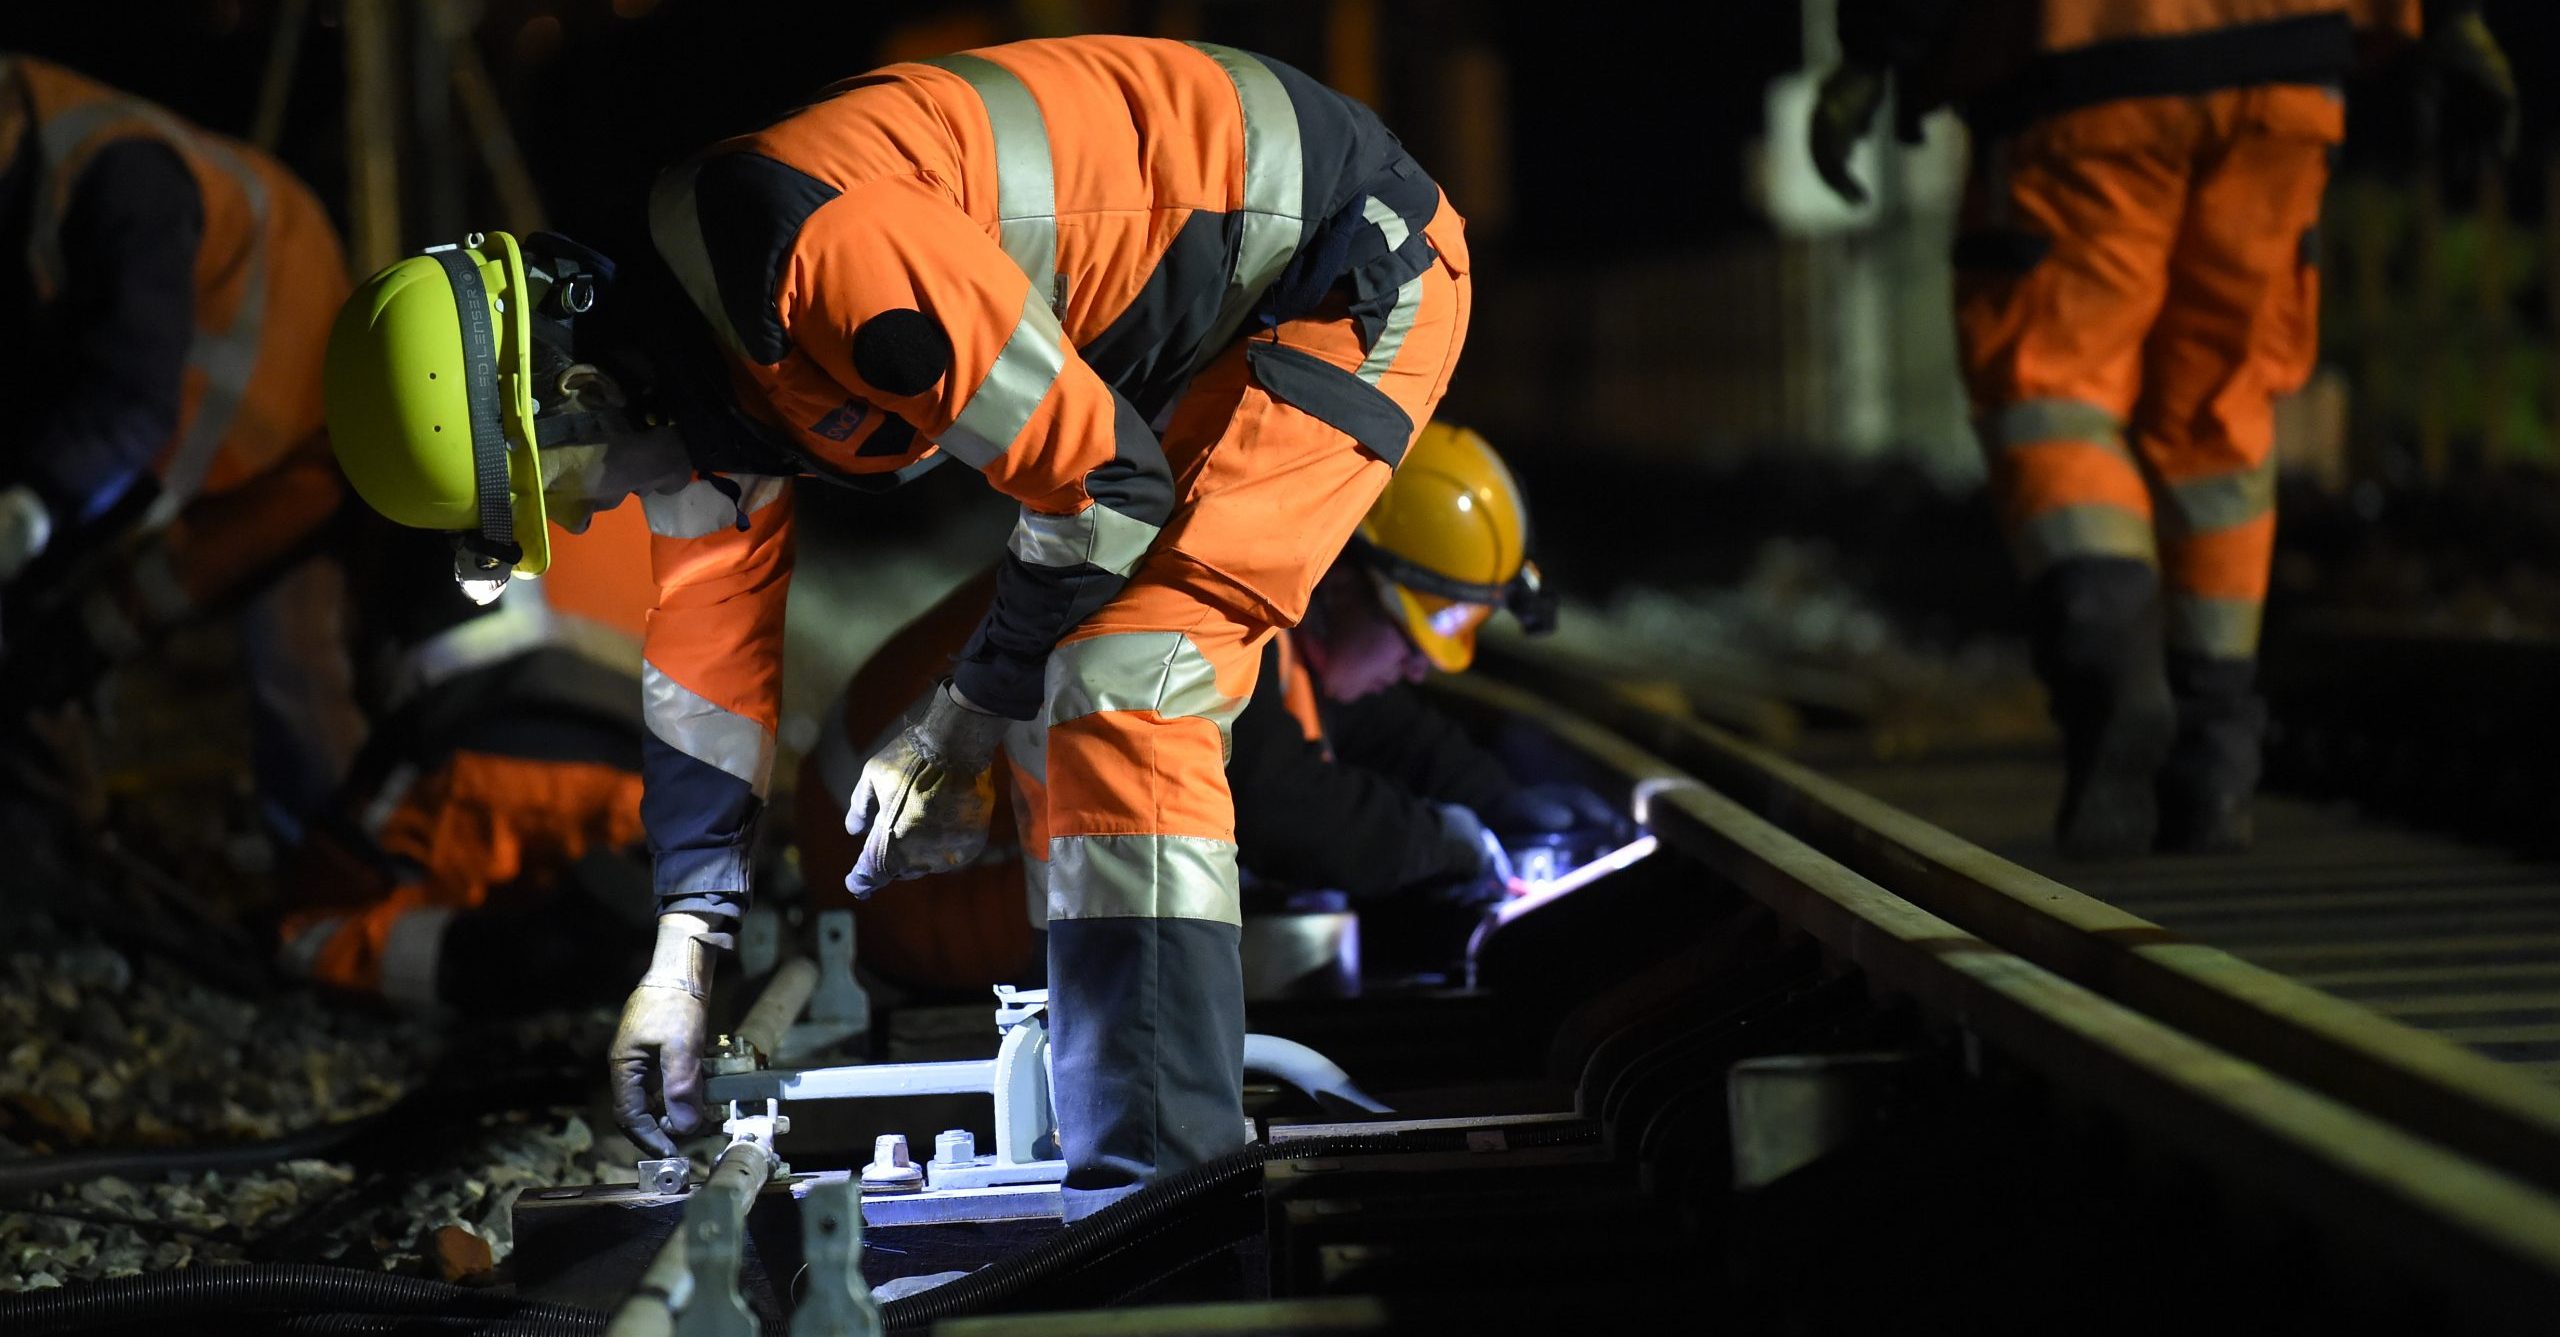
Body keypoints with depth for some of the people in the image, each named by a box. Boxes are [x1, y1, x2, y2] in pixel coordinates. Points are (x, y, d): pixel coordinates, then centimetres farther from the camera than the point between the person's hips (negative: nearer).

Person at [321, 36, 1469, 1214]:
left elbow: (1100, 478, -24)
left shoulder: (810, 244, -32)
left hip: (1354, 271, -10)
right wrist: (683, 950, 11)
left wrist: (966, 719, -11)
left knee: (1125, 688, -20)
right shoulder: (688, 375, -1)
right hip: (1195, 324, 10)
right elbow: (708, 657, 11)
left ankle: (1162, 1189, -21)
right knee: (1078, 695, 11)